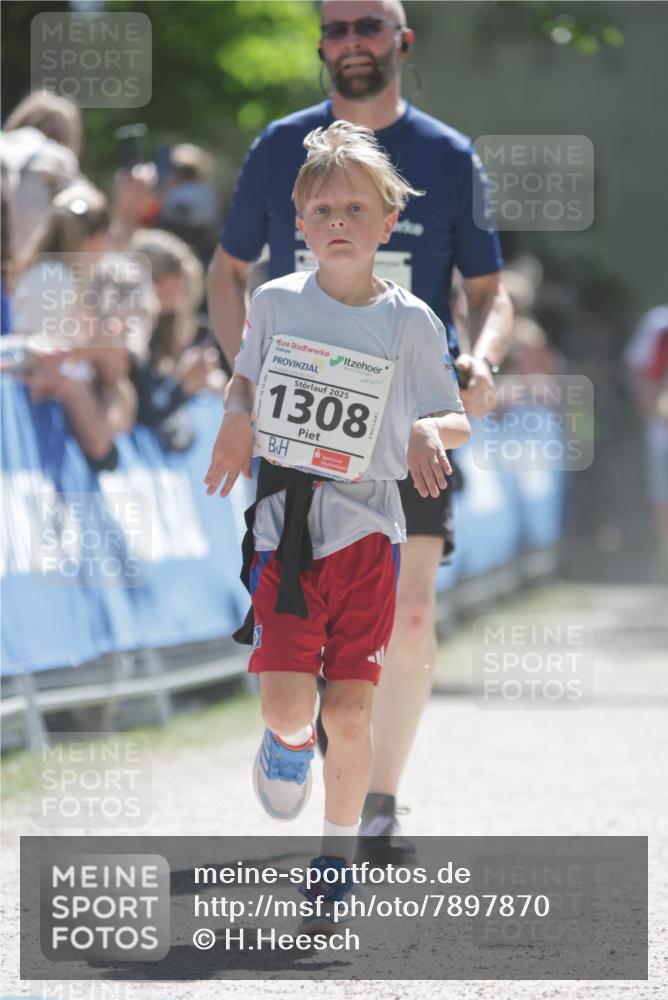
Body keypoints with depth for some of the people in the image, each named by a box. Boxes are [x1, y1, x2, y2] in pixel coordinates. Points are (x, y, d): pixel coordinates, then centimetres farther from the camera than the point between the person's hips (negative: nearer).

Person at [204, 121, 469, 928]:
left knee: (348, 715, -3)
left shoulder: (409, 323, -2)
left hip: (366, 528, 0)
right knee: (287, 704, -13)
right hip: (284, 524, 0)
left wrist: (431, 432, -17)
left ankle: (338, 855, 16)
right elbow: (246, 377, 21)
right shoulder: (275, 302, 2)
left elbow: (456, 421, 4)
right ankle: (287, 743, 24)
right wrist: (235, 421, 2)